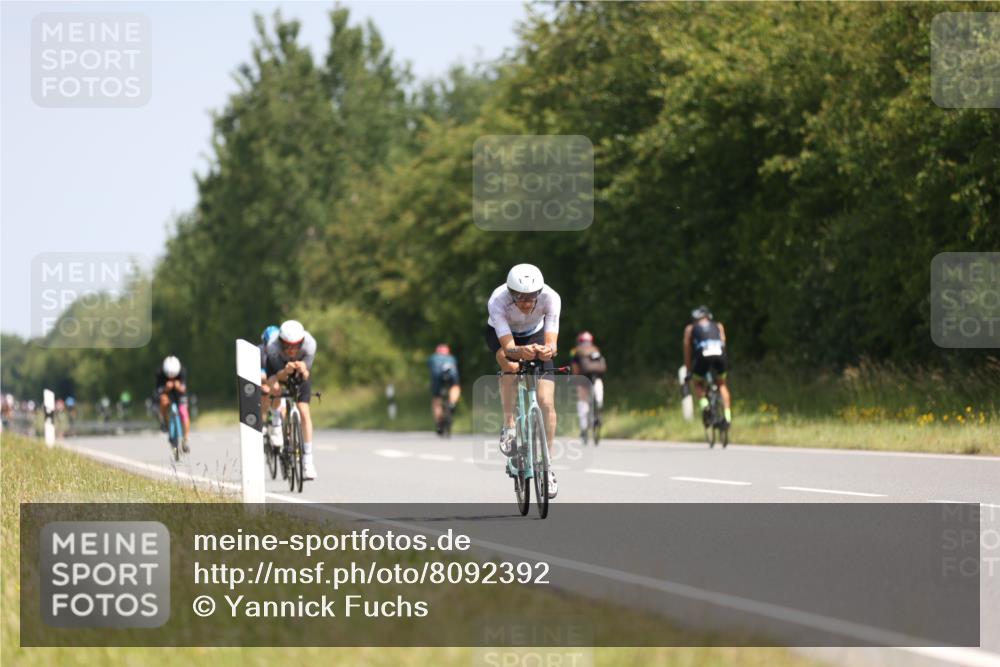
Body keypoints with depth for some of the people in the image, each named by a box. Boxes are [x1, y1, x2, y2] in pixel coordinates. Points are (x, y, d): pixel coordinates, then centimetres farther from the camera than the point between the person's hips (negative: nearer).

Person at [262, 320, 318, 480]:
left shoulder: (309, 344, -36)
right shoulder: (273, 347, -38)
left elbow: (306, 376, -30)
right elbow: (280, 376, -31)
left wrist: (303, 370, -53)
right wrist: (286, 371, -53)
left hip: (300, 369, 1)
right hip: (278, 366, -1)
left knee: (304, 411, -11)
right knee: (275, 388, -34)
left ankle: (307, 460, -5)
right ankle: (276, 422, -3)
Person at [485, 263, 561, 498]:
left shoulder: (550, 298, -34)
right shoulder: (497, 301, -37)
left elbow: (552, 343, -38)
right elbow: (508, 347, -43)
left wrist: (548, 350, -62)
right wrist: (520, 352, -65)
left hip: (535, 335, 1)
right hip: (500, 333, -1)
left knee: (546, 402, -12)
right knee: (511, 366, -37)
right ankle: (508, 426, -19)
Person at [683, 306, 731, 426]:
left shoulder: (690, 329, 27)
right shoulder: (719, 326, 32)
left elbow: (687, 351, 29)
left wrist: (688, 371, 37)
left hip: (703, 355, -2)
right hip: (719, 354, 2)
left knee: (698, 384, 24)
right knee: (721, 384, 25)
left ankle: (704, 404, -6)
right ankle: (727, 415, 10)